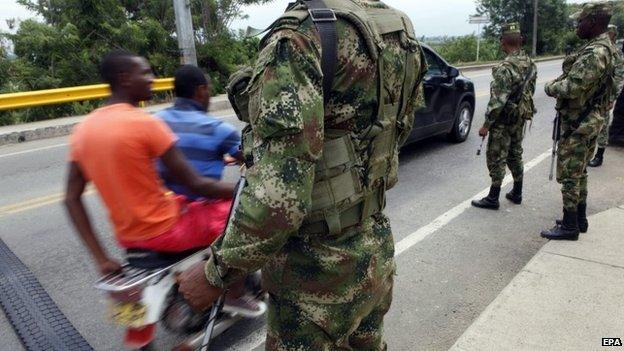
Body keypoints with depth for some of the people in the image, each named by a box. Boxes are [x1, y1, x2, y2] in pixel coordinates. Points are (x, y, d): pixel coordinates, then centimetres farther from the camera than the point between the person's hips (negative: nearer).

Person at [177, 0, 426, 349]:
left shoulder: (301, 33, -23)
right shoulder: (401, 30, 3)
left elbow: (280, 196, -30)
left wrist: (215, 273, -16)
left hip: (320, 268, -7)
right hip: (377, 252, 8)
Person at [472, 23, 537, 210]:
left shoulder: (506, 68, -23)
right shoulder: (531, 64, 4)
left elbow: (497, 100, -24)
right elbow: (530, 91, 14)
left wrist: (486, 124, -18)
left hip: (504, 120, -8)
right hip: (521, 118, 8)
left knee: (497, 158, 1)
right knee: (515, 154, 19)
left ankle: (493, 199, 9)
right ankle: (517, 193, 29)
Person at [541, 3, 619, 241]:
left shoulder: (595, 53, -22)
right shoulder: (604, 49, 12)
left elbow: (572, 87, -28)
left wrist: (550, 87, -9)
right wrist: (558, 84, 1)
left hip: (578, 124, -10)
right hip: (590, 120, 10)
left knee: (569, 175, -2)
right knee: (579, 172, 18)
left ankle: (569, 227, 7)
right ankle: (580, 219, 30)